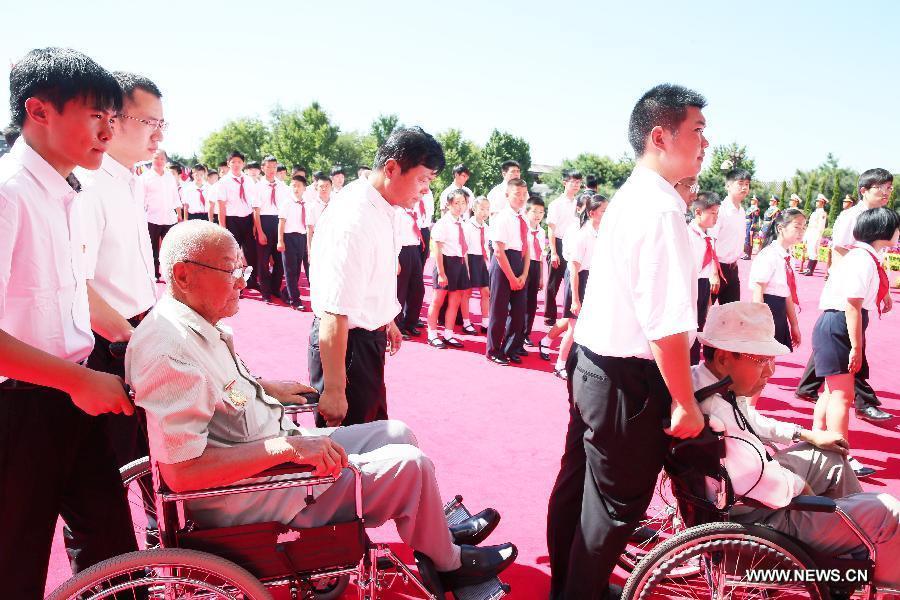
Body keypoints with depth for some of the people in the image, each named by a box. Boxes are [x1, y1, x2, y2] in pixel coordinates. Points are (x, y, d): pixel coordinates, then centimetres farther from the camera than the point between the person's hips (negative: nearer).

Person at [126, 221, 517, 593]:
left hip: (276, 449, 10)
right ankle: (448, 564, 17)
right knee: (410, 464, -9)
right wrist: (287, 446, -30)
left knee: (397, 434, 13)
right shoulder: (169, 350, -27)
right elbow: (182, 471, -31)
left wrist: (265, 387, 12)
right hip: (249, 499, -10)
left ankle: (438, 523, 33)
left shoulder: (199, 325, 4)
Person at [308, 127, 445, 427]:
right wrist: (334, 389, -30)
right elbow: (335, 312, -32)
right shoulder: (353, 219, -29)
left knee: (375, 424, 25)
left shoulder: (381, 208, 0)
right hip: (344, 341, -9)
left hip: (370, 336, 9)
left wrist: (386, 321, 29)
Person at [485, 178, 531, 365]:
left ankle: (509, 349, 27)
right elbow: (498, 251, -17)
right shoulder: (502, 218, -13)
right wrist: (512, 278, -14)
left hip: (519, 264, 7)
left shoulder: (523, 220, 9)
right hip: (503, 265, -7)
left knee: (519, 310, 11)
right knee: (499, 310, 2)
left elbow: (526, 249, 10)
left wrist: (524, 275, -2)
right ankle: (494, 351, 18)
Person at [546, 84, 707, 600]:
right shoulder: (662, 210, -21)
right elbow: (666, 324, -26)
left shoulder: (628, 199, 9)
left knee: (579, 482, 22)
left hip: (592, 363, 10)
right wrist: (685, 402, -16)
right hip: (630, 381, -10)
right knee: (616, 504, 9)